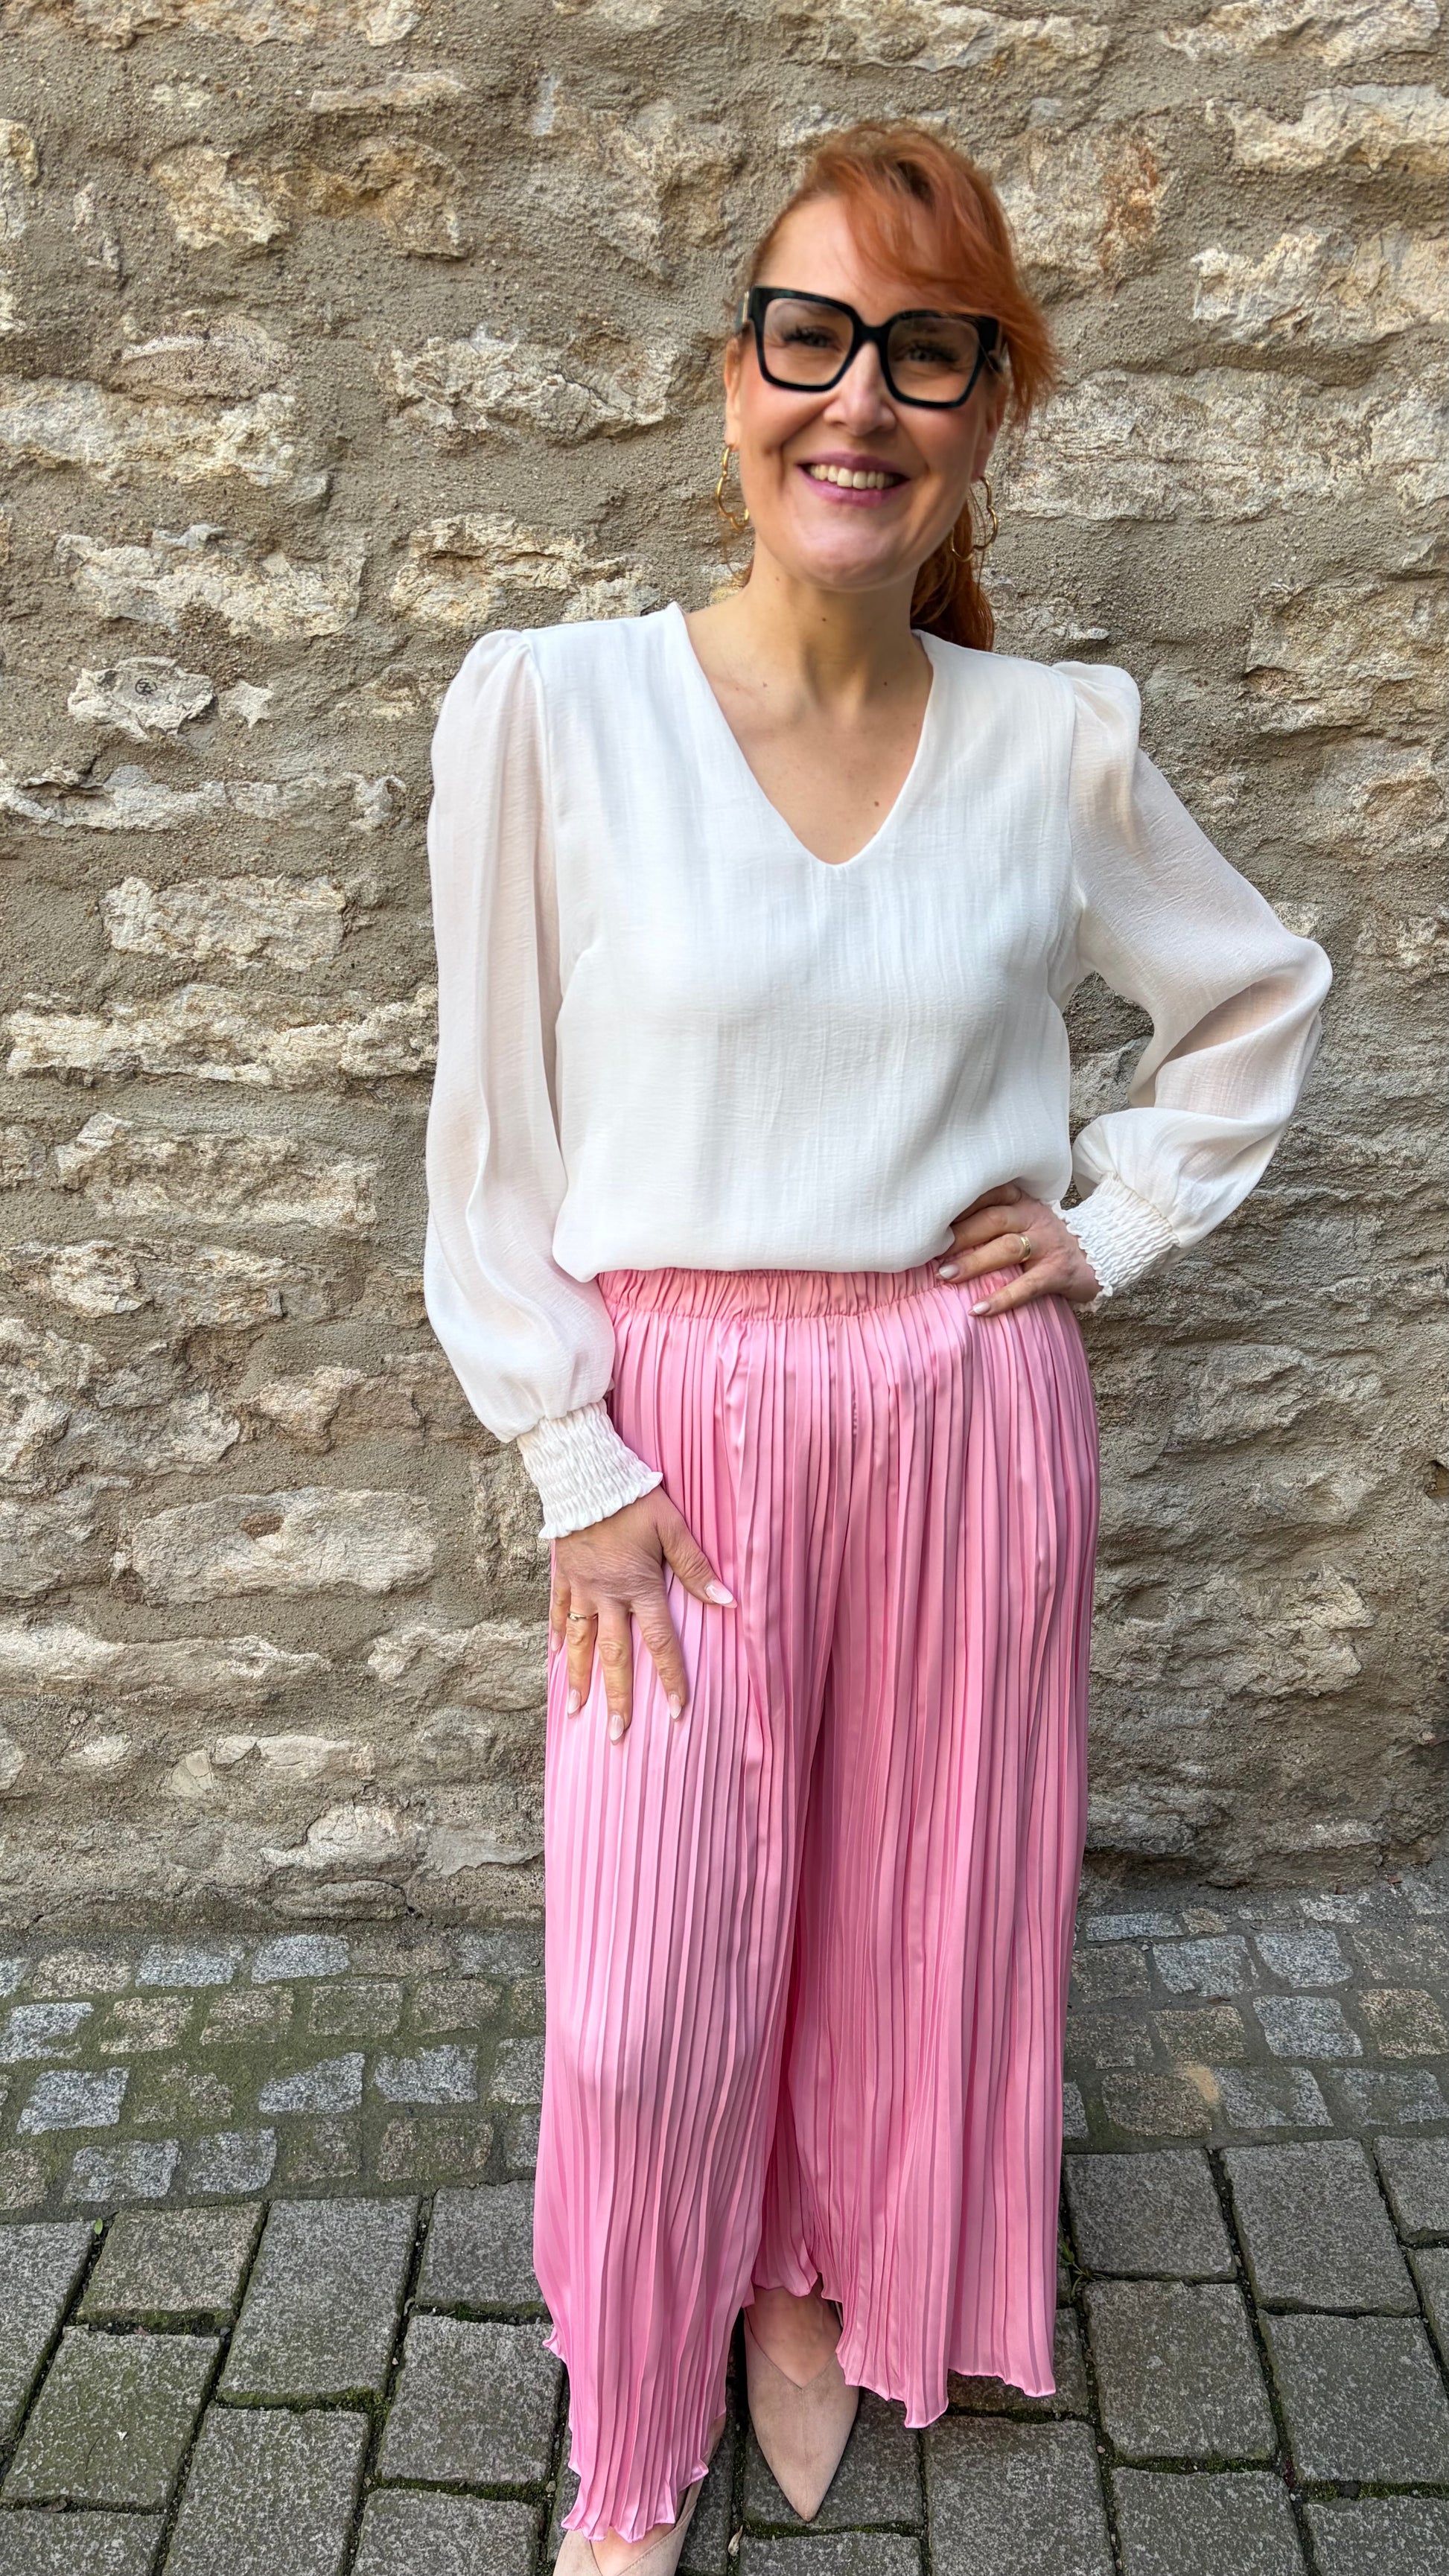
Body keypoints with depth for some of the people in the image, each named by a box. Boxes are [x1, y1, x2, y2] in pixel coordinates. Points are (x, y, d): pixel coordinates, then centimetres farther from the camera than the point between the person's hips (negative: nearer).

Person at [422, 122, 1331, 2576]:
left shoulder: (1060, 742, -1)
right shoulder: (550, 707, -8)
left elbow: (1261, 995, 14)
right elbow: (495, 1125, -5)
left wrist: (1119, 1222, 3)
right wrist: (579, 1462, -8)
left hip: (970, 1417, 3)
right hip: (680, 1420, -2)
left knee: (910, 1906, 17)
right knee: (654, 1983, 4)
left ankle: (821, 2284, 47)